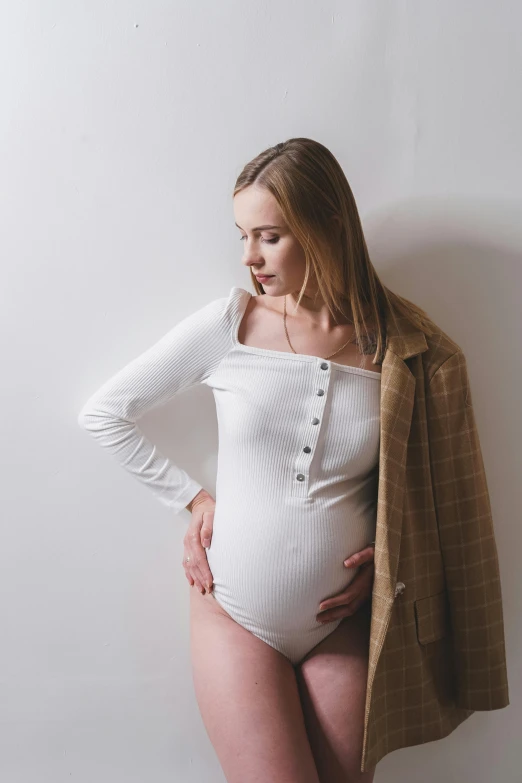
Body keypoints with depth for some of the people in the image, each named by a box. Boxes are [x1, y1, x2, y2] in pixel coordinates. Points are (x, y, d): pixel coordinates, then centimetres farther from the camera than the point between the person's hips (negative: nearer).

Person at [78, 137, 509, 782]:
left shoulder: (402, 349, -5)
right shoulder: (228, 323, -8)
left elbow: (431, 481, 10)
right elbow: (103, 413, 0)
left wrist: (387, 555, -4)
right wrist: (192, 498, -2)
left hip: (344, 623, 2)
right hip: (236, 613, -1)